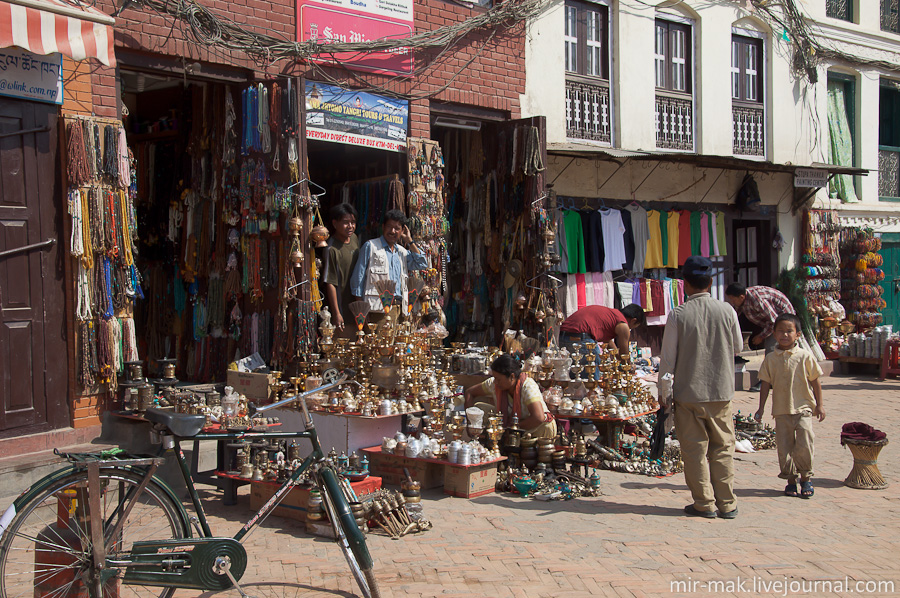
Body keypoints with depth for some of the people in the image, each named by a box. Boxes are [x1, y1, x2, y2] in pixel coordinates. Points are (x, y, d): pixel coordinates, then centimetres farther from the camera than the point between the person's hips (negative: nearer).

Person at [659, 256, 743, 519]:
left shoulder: (678, 315, -9)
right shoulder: (727, 311, -3)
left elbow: (667, 357, -6)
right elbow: (738, 347, 12)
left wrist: (664, 392, 3)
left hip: (688, 392, -2)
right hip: (721, 391, 2)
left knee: (695, 450, 7)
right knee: (723, 448, 11)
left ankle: (704, 504, 11)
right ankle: (727, 504, 14)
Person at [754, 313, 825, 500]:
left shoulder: (805, 356, -2)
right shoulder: (770, 359, 4)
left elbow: (815, 381, 5)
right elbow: (765, 383, 8)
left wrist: (819, 405, 4)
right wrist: (761, 408, 4)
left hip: (803, 409, -2)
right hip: (781, 410, 2)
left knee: (803, 446, -9)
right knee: (784, 448, 3)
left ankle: (806, 477, 13)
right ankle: (790, 479, 18)